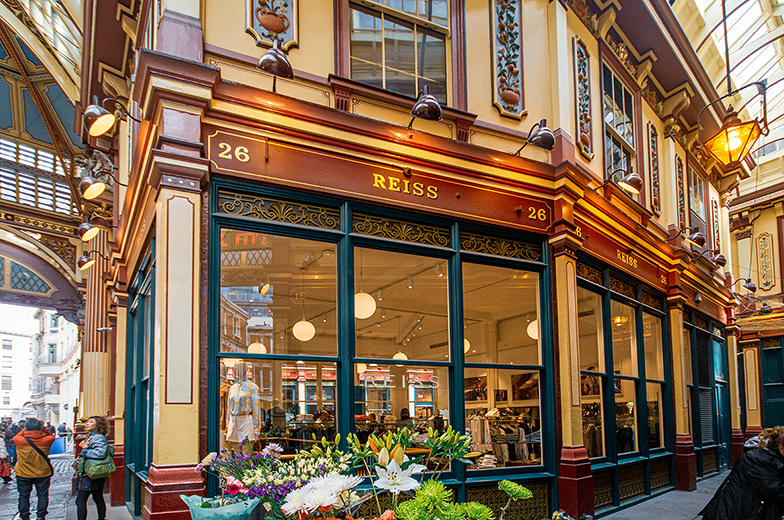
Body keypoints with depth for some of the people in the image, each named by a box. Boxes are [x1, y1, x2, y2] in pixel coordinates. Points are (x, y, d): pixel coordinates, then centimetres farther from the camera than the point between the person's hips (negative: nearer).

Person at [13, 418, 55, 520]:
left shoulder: (19, 440, -16)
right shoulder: (47, 440, -14)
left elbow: (15, 437, 9)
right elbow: (52, 436, 10)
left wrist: (24, 429, 12)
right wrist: (44, 428, 2)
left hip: (23, 474, 0)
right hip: (42, 474, 0)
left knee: (23, 496, 14)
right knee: (42, 495, 12)